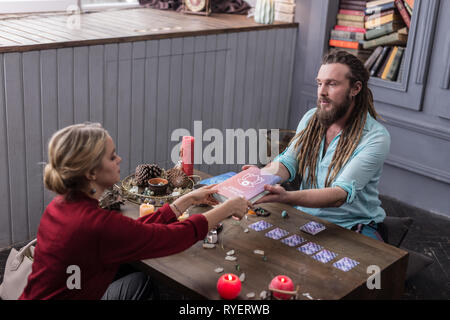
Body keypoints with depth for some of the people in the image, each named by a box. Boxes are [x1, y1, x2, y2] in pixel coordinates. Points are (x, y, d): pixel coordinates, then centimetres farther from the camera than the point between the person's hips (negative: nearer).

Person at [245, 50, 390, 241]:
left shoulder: (376, 137, -17)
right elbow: (287, 162, -5)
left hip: (352, 226, -4)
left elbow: (340, 194, -26)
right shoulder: (311, 118, 4)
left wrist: (286, 197, -43)